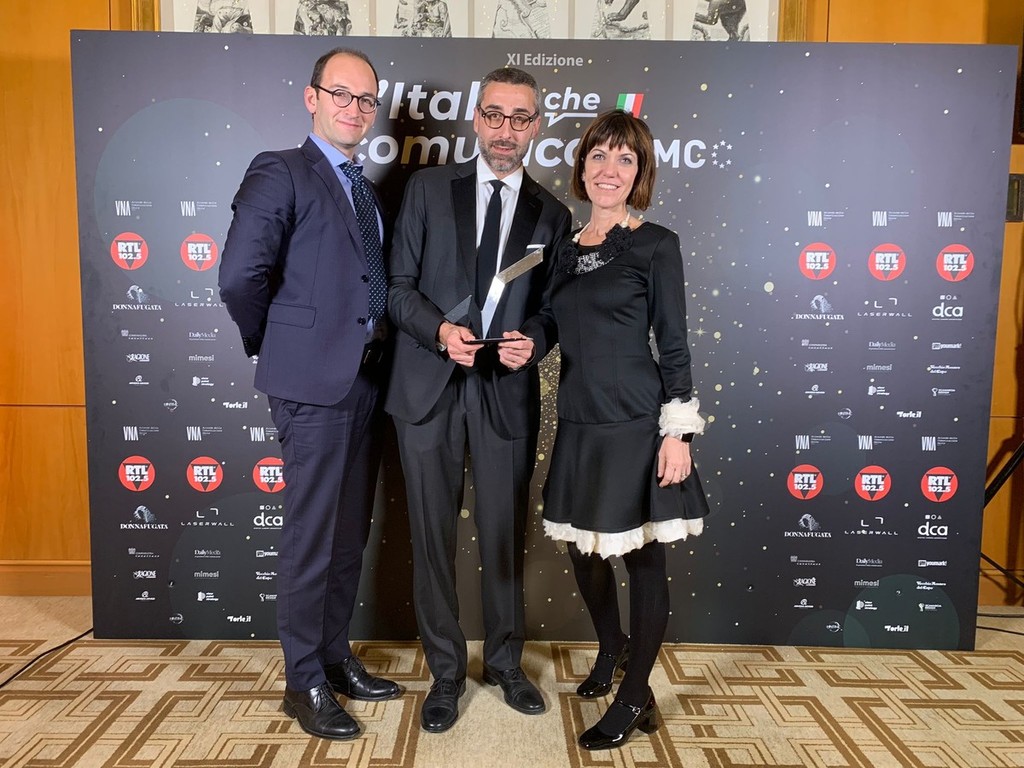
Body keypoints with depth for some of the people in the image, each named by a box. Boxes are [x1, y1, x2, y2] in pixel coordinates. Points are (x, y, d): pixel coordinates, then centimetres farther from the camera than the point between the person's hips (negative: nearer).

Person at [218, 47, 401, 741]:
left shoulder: (369, 192, 18)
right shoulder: (281, 172, -5)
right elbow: (240, 274, -15)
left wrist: (385, 348, 6)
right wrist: (274, 345, -3)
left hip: (367, 378, 7)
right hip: (314, 379, -7)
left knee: (351, 533, 15)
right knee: (311, 538, 2)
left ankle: (336, 656, 31)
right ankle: (305, 682, 18)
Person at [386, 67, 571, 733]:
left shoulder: (552, 214, 8)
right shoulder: (428, 188, 5)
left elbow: (550, 308, 10)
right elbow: (400, 286, 3)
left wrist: (534, 341, -12)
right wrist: (439, 329, -16)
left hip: (508, 392, 1)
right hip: (429, 387, 0)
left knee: (506, 538, 10)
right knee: (432, 537, 7)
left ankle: (505, 662, 33)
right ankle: (446, 673, 27)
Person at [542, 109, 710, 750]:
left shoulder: (655, 244, -5)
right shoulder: (568, 247, 11)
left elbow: (674, 345, -7)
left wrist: (678, 432, -12)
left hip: (636, 426, -6)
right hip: (579, 425, 6)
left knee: (643, 557, 5)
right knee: (583, 550, 15)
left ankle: (636, 697, 23)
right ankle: (611, 649, 45)